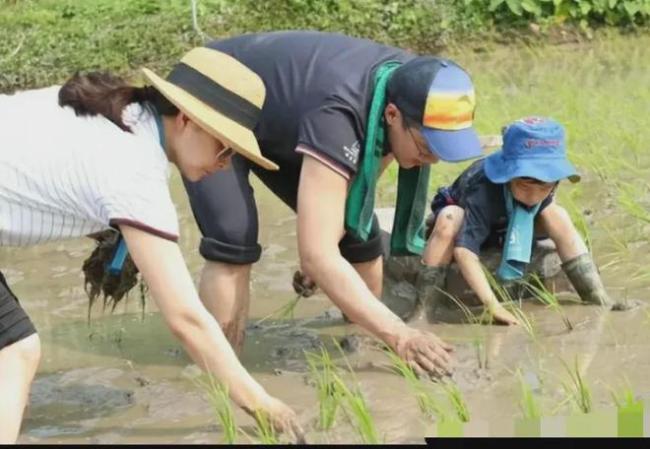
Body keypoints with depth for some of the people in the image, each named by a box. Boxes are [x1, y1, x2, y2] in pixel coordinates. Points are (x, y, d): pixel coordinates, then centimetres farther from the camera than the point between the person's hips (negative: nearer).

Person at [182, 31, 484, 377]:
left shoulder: (410, 87, -20)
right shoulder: (337, 113, -43)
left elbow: (359, 175, 1)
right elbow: (317, 256, -46)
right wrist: (399, 336, -48)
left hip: (277, 121, 7)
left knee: (359, 236, -1)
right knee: (234, 243, -27)